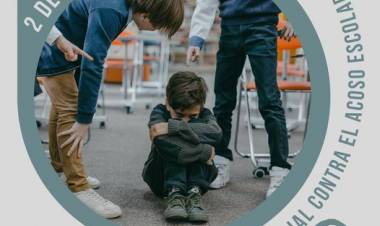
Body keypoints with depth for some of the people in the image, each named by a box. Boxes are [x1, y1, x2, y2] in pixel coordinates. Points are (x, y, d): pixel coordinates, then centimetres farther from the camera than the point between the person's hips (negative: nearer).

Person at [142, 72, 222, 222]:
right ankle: (174, 193, -39)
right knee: (168, 141, -29)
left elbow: (216, 133, -35)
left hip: (196, 176, 1)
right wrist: (204, 152, -37)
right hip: (162, 178, -1)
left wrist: (173, 127, -41)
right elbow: (160, 139, -37)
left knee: (198, 129, -24)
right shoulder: (160, 112, -14)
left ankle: (195, 192, -33)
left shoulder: (204, 114, -9)